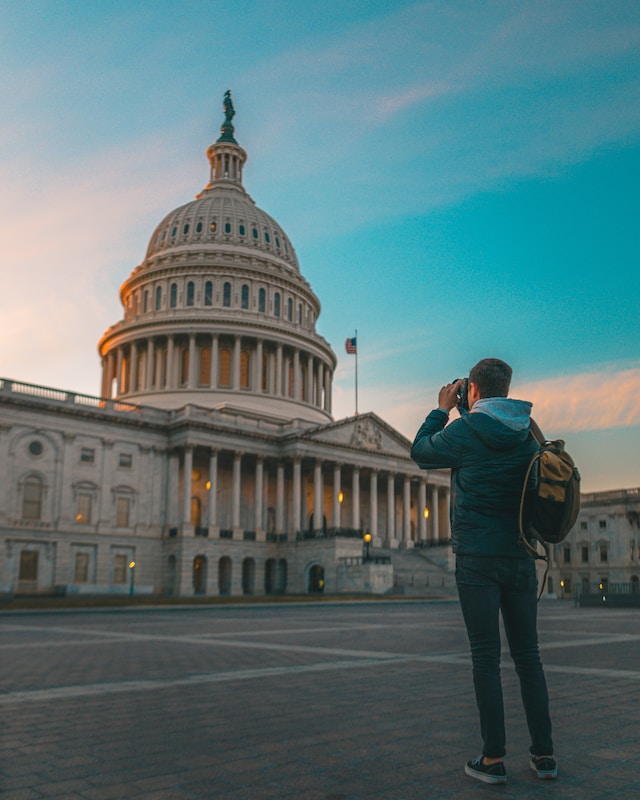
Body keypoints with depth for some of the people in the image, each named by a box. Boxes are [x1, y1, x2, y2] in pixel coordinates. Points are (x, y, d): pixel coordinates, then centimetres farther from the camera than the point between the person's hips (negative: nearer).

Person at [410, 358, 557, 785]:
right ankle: (544, 754, 16)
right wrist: (467, 415, 22)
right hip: (521, 557, 5)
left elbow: (420, 452, 7)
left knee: (486, 659, 1)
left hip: (477, 559, -4)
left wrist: (442, 409, 16)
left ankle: (494, 758, 5)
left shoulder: (464, 431, -9)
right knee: (528, 657, 12)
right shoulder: (528, 433, 6)